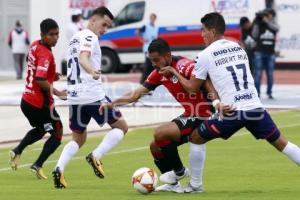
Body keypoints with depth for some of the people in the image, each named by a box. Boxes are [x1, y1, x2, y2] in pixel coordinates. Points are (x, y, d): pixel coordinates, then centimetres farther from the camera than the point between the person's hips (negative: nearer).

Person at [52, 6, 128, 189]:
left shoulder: (75, 38, 19)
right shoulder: (89, 37, -8)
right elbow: (83, 58, -28)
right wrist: (92, 72, -47)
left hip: (75, 96, 8)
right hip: (93, 95, -8)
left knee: (78, 139, 18)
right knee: (121, 126, 6)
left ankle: (59, 169, -5)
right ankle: (96, 156, -12)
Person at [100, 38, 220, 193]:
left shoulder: (184, 66, -22)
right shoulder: (159, 73, 4)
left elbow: (208, 83, -31)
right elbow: (136, 94, 7)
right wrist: (112, 104, -3)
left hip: (202, 116, -9)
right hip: (188, 116, 9)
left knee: (160, 133, -21)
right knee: (155, 146, 7)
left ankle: (179, 171, 1)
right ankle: (173, 184, 24)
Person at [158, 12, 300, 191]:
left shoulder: (206, 55, 0)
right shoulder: (239, 48, 15)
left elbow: (192, 87, 8)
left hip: (232, 113, -4)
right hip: (255, 107, 4)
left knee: (196, 138, 14)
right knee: (281, 143, 11)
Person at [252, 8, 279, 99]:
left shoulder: (273, 24, 7)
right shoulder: (259, 24, 3)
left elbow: (276, 28, -16)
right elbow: (254, 35, -6)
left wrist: (267, 22, -25)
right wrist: (256, 24, -12)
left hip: (270, 53, 2)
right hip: (260, 52, -2)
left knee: (270, 74, 3)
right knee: (258, 73, -5)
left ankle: (269, 92, 10)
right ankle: (257, 92, -3)